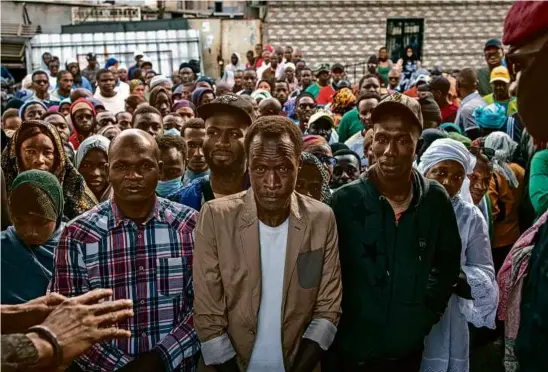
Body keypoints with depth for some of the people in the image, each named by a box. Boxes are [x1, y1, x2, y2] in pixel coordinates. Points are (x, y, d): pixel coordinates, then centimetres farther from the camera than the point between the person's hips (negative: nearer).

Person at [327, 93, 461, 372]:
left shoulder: (436, 200, -6)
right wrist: (333, 329, -6)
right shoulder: (345, 200, -13)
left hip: (409, 350, 3)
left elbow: (448, 263, 9)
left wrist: (430, 312, 2)